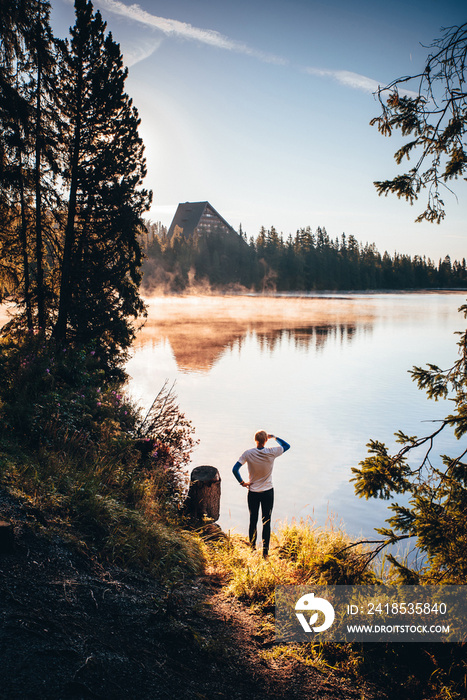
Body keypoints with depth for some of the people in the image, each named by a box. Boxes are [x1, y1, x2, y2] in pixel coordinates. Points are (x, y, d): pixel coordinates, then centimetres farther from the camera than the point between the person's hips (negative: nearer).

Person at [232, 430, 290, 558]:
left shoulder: (248, 453, -11)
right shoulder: (271, 452, -11)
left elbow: (235, 469, -14)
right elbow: (287, 445, 5)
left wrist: (242, 482, -3)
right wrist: (274, 437, 11)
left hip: (253, 493, 1)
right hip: (268, 492, 0)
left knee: (253, 521, 12)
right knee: (266, 522, 7)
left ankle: (252, 549, 21)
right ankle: (265, 551, 10)